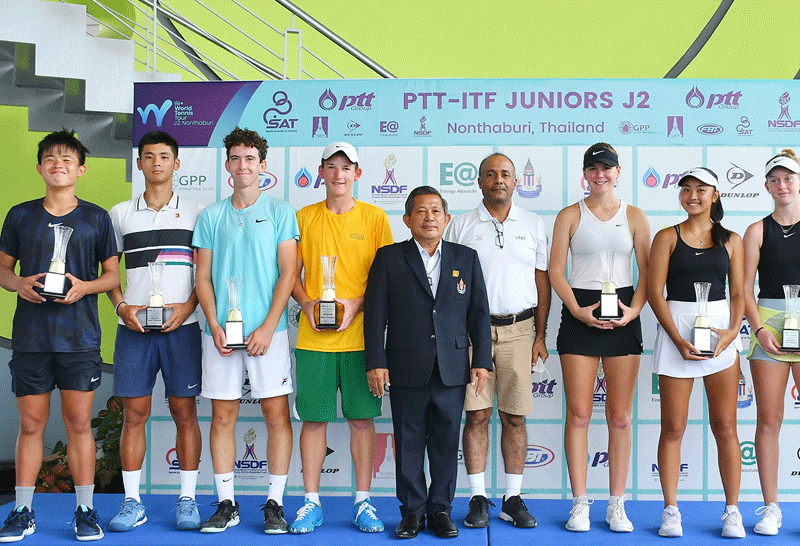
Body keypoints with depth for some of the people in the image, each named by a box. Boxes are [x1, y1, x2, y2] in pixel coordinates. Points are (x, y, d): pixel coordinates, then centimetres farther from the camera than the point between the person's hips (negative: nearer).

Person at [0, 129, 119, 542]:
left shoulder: (96, 218, 5)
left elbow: (113, 275, 8)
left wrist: (84, 286, -11)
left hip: (80, 336, -1)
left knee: (79, 422, 2)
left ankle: (85, 511, 12)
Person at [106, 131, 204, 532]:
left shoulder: (195, 213, 7)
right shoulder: (120, 213, 11)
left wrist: (188, 306, -8)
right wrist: (121, 306, -2)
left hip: (182, 325, -1)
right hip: (133, 326, 1)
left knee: (184, 411, 1)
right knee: (134, 413, 2)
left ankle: (187, 499, 10)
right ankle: (132, 502, 11)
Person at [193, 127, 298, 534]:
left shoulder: (280, 212, 4)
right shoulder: (210, 215, 11)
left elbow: (288, 273, -2)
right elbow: (203, 277, 10)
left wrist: (267, 327, -10)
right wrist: (215, 326, -4)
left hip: (267, 330, -2)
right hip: (221, 332, 2)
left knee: (276, 415, -1)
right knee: (222, 417, 5)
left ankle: (275, 503, 10)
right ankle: (226, 504, 16)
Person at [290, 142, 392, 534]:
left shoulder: (374, 218, 5)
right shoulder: (304, 217, 9)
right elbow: (291, 273, 11)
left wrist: (357, 305, -11)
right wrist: (307, 303, -7)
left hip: (360, 335, -1)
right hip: (313, 336, 1)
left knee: (362, 418, 4)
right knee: (314, 417, 4)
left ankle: (363, 502, 15)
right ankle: (311, 503, 15)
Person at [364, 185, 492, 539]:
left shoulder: (466, 258, 9)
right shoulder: (389, 258, 4)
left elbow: (479, 312, 9)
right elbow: (375, 313, 1)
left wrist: (482, 360, 3)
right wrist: (375, 362, -5)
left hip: (453, 369, 1)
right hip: (406, 369, -1)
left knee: (446, 441, 7)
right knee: (409, 441, 6)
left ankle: (440, 509, 21)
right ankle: (412, 510, 19)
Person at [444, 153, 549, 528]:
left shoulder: (533, 225, 11)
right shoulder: (460, 226, 7)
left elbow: (542, 282, 11)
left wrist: (540, 336, 6)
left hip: (518, 331, 1)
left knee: (515, 417, 3)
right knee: (477, 415, 0)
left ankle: (513, 498, 13)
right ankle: (478, 498, 10)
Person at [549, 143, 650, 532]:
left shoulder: (634, 217, 9)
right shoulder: (570, 216, 6)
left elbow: (646, 272, 7)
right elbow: (555, 271, 1)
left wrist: (634, 310, -9)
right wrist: (578, 310, -11)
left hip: (623, 315, 1)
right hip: (579, 315, -1)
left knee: (620, 416, 3)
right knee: (579, 414, -1)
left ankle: (616, 505, 12)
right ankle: (579, 503, 8)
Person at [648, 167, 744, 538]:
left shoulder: (730, 240, 10)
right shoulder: (667, 237, 5)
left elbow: (738, 293, 9)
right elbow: (654, 292, -2)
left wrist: (732, 330, -10)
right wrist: (679, 339, -12)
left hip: (722, 329, 1)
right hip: (675, 328, -1)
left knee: (725, 426, 3)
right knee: (673, 427, 1)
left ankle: (732, 511, 14)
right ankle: (671, 510, 11)